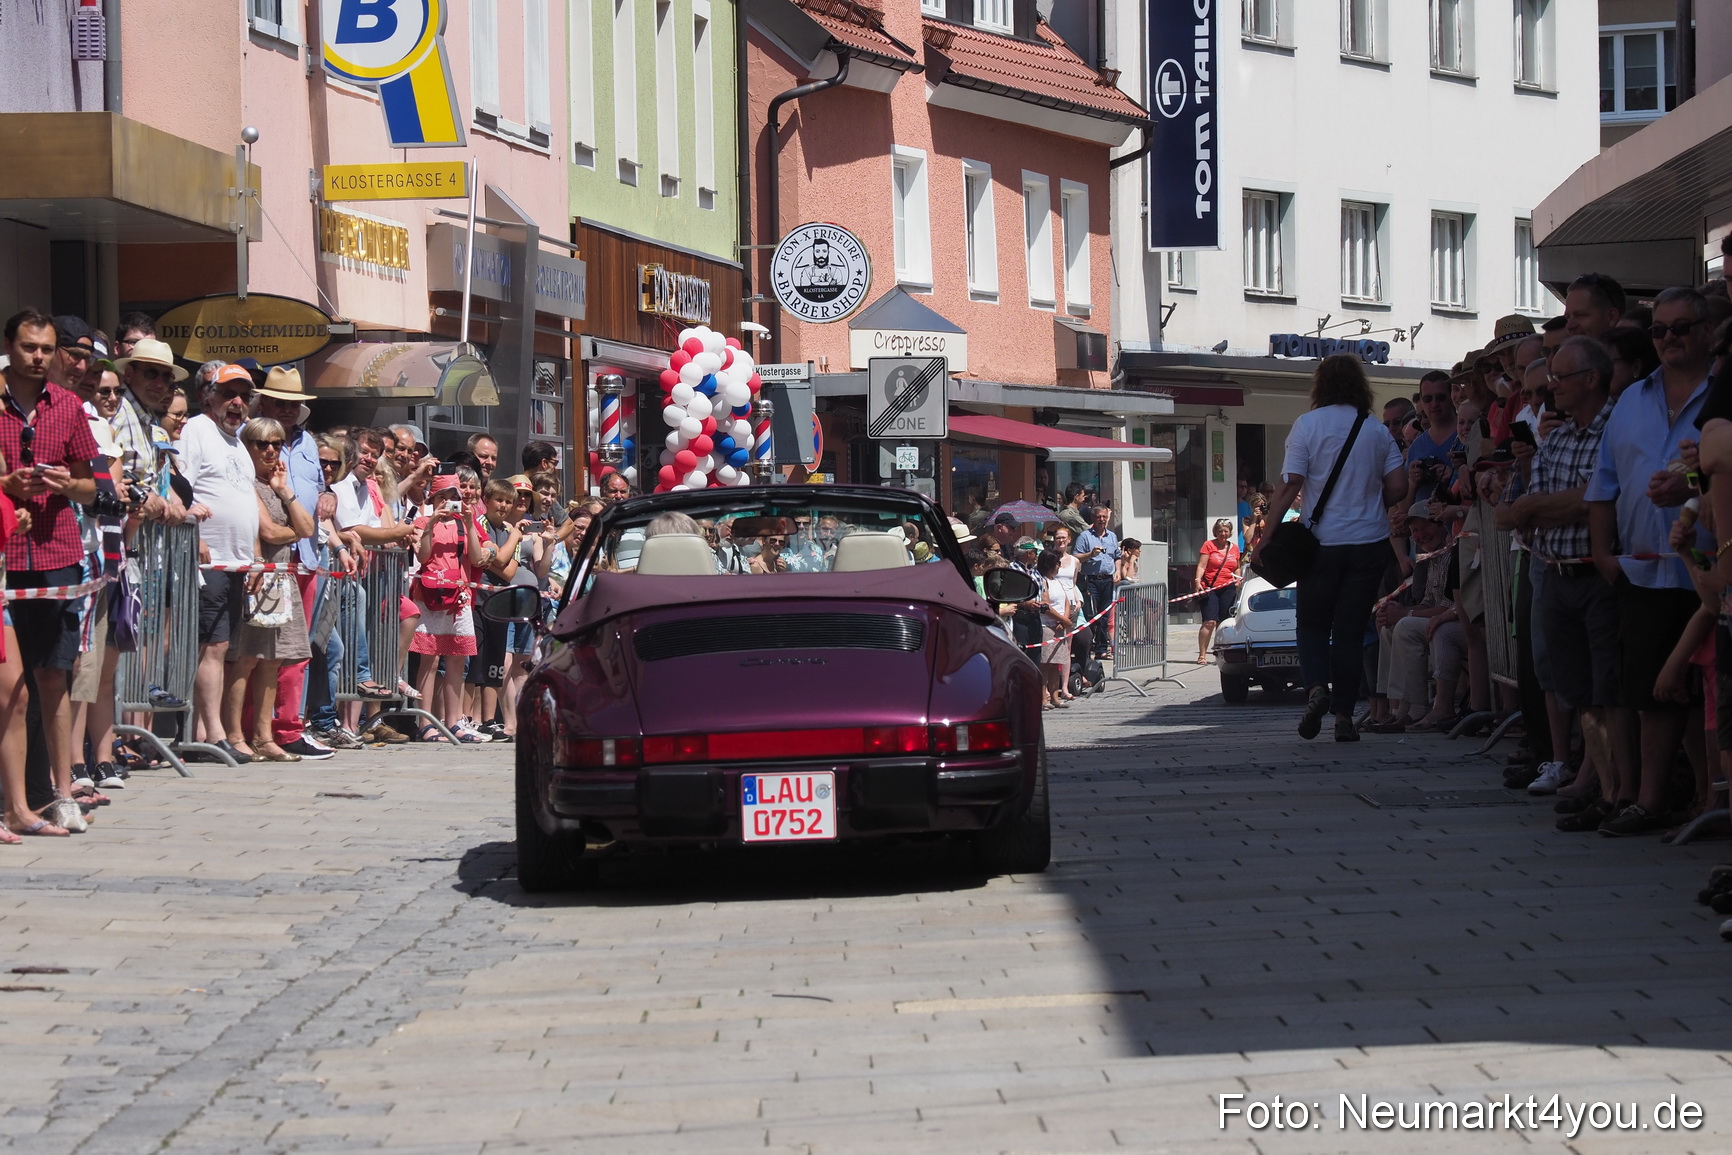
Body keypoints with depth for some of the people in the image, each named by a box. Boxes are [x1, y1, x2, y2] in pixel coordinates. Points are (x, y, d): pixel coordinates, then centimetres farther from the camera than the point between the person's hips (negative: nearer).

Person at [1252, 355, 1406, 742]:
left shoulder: (1308, 424, -5)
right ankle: (1344, 714, 1)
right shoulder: (1378, 430, 4)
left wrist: (1266, 535, -7)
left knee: (1312, 624, 10)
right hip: (1369, 540, 2)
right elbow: (1398, 487, 1)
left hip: (1323, 541, -2)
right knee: (1351, 630, 7)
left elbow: (1290, 485, -10)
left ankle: (1317, 686, -16)